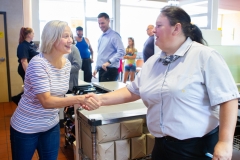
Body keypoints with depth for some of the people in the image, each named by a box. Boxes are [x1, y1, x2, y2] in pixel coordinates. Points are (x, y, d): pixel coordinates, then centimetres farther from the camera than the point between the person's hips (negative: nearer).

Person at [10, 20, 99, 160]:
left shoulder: (67, 64, -4)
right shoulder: (38, 63, -25)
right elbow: (46, 101, -30)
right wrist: (79, 99, -39)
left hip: (51, 125, 6)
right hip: (26, 127, -5)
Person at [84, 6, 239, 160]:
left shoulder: (205, 56, -12)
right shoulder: (152, 62, 7)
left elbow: (227, 98, -14)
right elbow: (132, 91, 10)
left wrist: (225, 142, -17)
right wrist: (101, 99, 0)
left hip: (199, 147, -5)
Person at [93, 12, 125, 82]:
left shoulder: (114, 35, -10)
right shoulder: (101, 37, 16)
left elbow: (121, 52, -22)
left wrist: (109, 62, -28)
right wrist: (96, 68, 18)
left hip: (110, 70, -8)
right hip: (102, 70, 8)